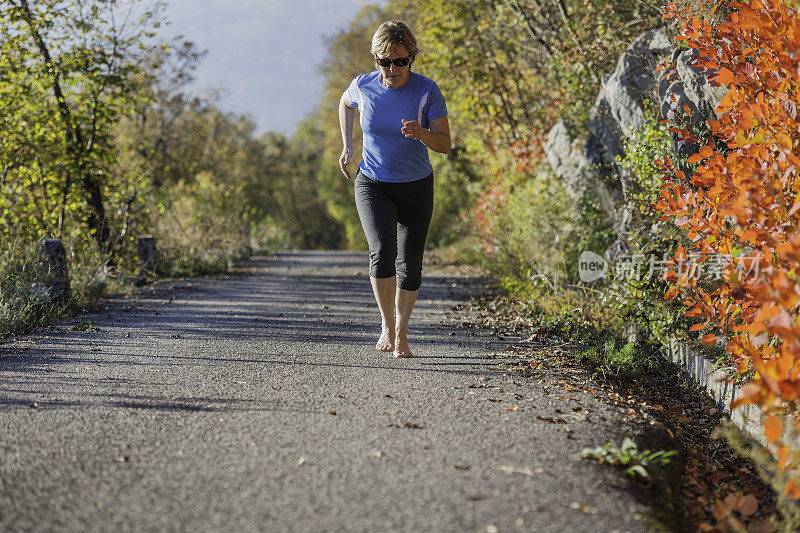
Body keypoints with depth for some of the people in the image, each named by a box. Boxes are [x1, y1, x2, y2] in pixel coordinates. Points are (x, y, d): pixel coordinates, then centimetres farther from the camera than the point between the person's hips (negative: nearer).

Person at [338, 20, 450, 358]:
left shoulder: (427, 91, -15)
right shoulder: (363, 85, -11)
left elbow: (445, 144, -15)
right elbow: (345, 103, 14)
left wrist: (421, 133, -36)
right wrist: (347, 147, 8)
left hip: (416, 187, 0)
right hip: (373, 185, 0)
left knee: (409, 265, 3)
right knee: (382, 250, -22)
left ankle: (401, 334, 24)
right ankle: (387, 323, -1)